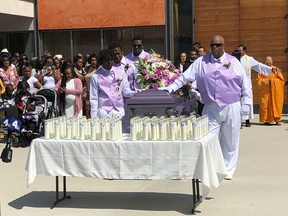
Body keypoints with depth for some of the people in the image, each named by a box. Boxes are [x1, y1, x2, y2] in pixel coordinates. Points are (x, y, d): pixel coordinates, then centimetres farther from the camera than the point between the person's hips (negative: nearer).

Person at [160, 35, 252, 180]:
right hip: (210, 109, 1)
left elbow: (245, 83, 5)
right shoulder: (201, 62, 6)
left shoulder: (233, 62, 4)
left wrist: (246, 103, 1)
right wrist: (169, 88, -5)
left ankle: (228, 170, 20)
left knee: (230, 141, 7)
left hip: (231, 108, -1)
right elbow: (185, 77, 5)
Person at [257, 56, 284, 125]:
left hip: (275, 91, 0)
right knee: (266, 104, -3)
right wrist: (266, 80, -12)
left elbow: (281, 80, 2)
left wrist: (273, 80, -10)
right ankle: (267, 120, 5)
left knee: (276, 104, -4)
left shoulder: (276, 69, 7)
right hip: (265, 91, 0)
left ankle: (277, 120, 2)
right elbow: (259, 80, 3)